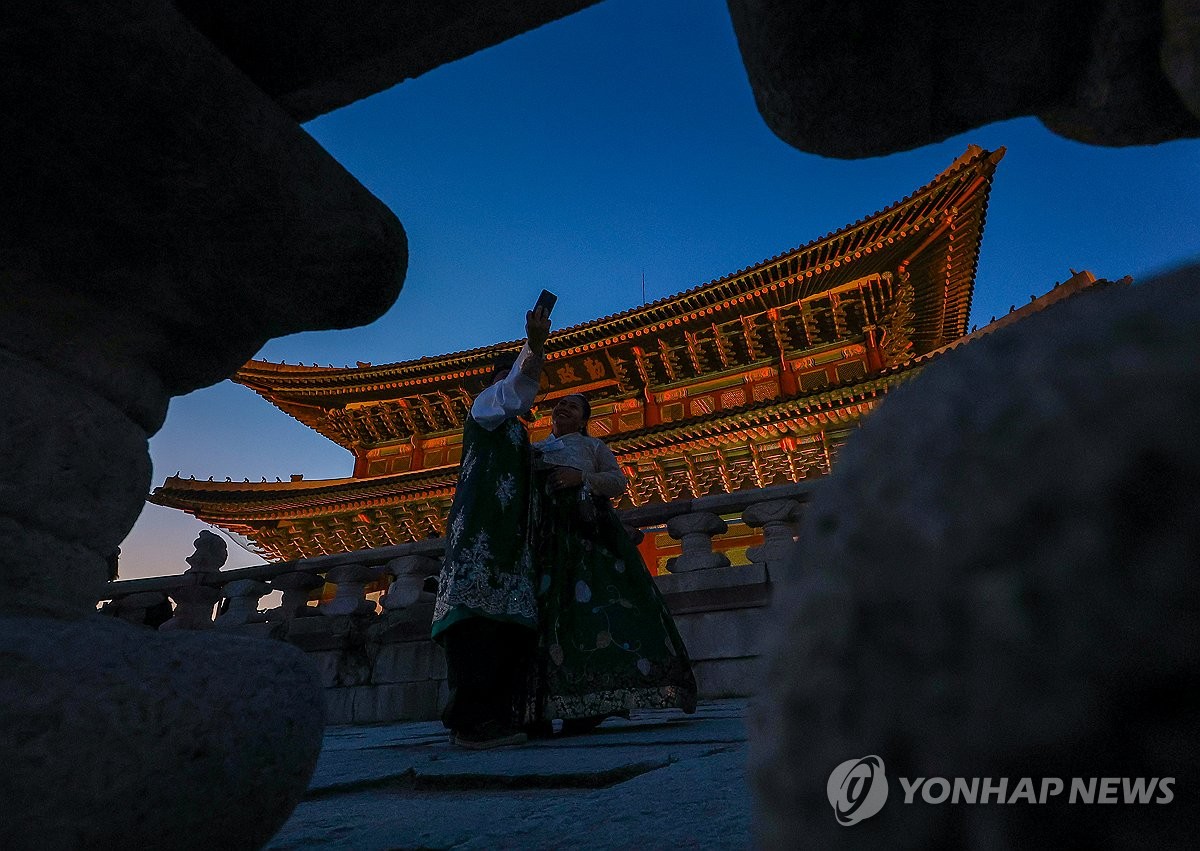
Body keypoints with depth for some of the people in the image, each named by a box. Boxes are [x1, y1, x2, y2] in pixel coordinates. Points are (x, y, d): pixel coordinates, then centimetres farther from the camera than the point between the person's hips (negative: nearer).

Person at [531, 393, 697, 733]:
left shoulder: (592, 445, 22)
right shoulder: (533, 450, 30)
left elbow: (618, 480, 9)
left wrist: (582, 477, -7)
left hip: (584, 531, -3)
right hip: (543, 535, 3)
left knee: (587, 602, -17)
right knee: (542, 607, -10)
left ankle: (593, 697, -19)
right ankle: (539, 704, -13)